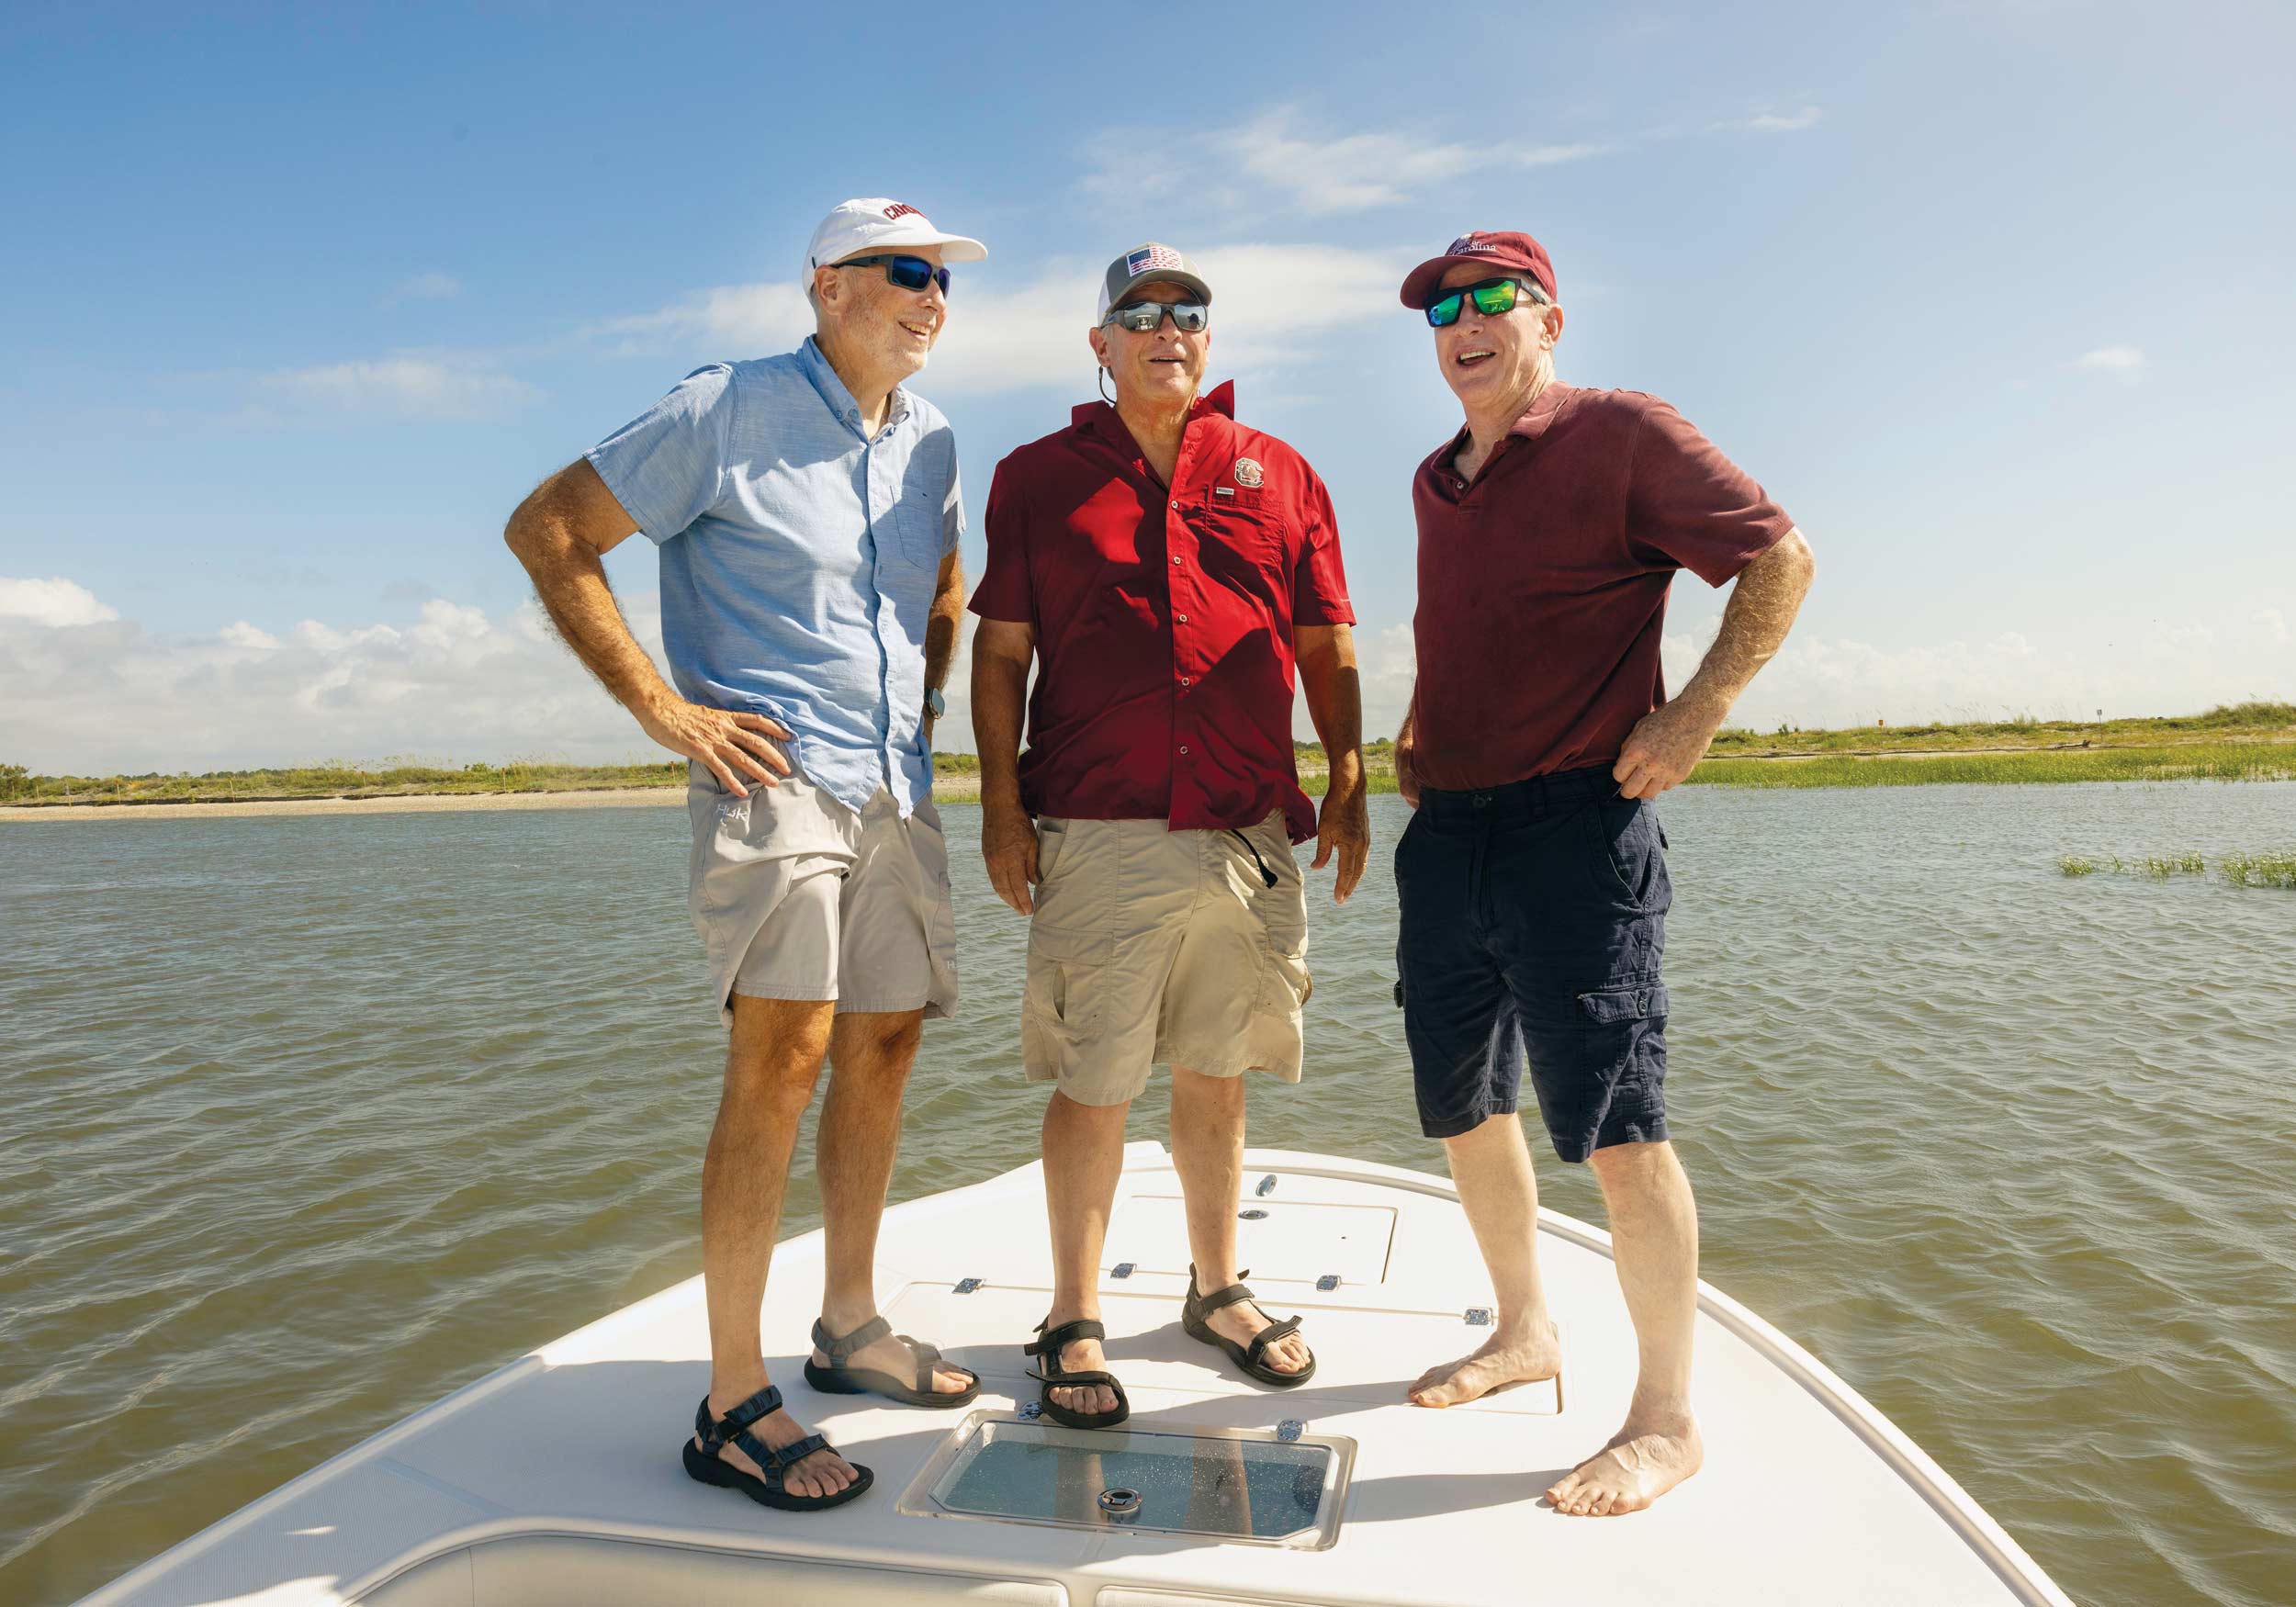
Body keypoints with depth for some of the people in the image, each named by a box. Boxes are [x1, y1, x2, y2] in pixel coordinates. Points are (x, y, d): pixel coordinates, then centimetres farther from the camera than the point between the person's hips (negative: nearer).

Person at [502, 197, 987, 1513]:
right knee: (785, 1055, -14)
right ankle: (735, 1404, -2)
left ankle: (851, 1328, 27)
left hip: (897, 789, 7)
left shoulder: (931, 442, 15)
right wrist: (663, 706, -12)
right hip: (773, 774, -7)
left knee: (887, 1043, 10)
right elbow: (549, 532, -6)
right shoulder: (731, 409, -5)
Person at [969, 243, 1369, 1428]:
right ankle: (1075, 1321, 16)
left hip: (1251, 831, 3)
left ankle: (1217, 1288, 30)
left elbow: (1327, 646, 14)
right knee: (1093, 1080, 1)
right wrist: (1000, 803, -2)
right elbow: (999, 651, 6)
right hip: (1095, 832, -2)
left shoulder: (1277, 474, 14)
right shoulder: (1039, 477, 9)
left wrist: (1348, 785, 6)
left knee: (1213, 1070, 13)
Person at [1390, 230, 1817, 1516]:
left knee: (1619, 1129, -5)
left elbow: (1780, 556, -4)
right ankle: (1526, 1334, 33)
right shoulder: (1438, 482, 18)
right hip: (1445, 833, 8)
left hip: (1575, 829, -7)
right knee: (1463, 1110, 13)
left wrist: (1699, 710, -13)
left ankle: (1667, 1421, 10)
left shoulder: (1620, 433, -2)